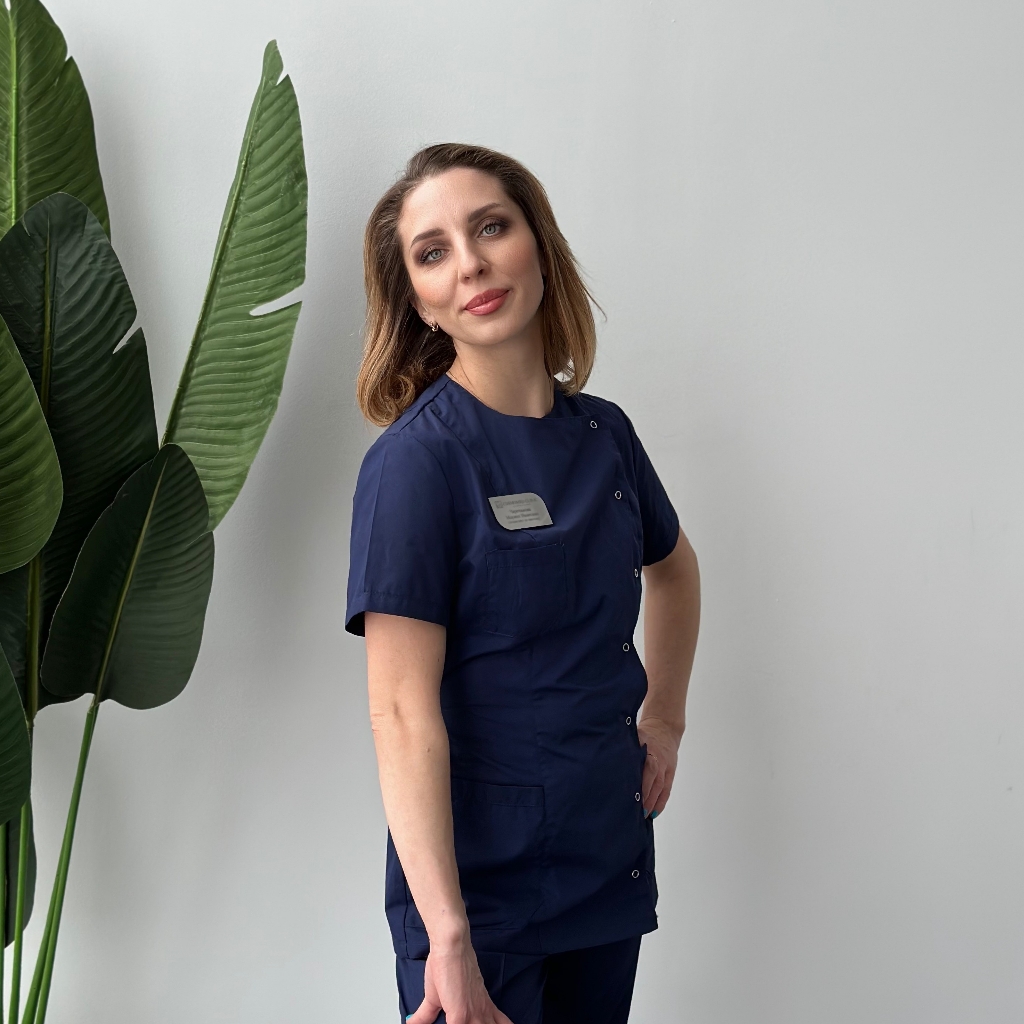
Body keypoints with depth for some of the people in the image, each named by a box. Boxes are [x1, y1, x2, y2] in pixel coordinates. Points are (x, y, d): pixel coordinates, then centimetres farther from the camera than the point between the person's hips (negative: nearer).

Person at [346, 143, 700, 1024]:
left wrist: (664, 718, 16)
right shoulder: (415, 461, -15)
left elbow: (673, 567, 25)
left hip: (611, 854, 6)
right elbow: (404, 712, -21)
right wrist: (447, 934, -27)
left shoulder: (603, 433, 3)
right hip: (479, 875, -6)